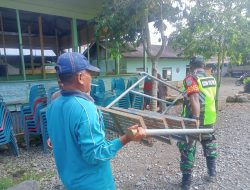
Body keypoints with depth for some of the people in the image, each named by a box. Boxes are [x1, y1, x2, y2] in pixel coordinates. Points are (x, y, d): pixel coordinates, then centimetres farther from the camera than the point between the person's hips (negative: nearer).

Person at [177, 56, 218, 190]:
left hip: (194, 120, -6)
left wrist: (196, 119, -31)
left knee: (187, 148, 5)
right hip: (209, 119, 7)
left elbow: (195, 99, -26)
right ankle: (212, 172, 41)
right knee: (209, 144, 26)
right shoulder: (212, 79, 7)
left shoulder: (191, 78, -13)